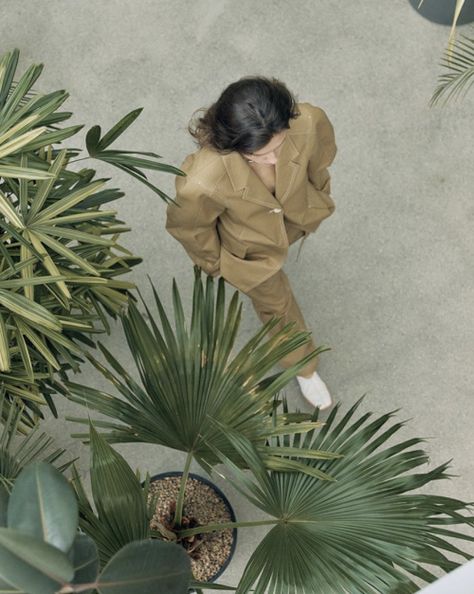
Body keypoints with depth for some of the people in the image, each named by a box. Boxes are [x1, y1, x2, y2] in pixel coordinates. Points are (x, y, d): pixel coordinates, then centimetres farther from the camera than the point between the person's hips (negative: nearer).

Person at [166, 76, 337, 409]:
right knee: (276, 302, 25)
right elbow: (187, 227, -21)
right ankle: (303, 364, 56)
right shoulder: (202, 183, -47)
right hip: (250, 248, -2)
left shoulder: (309, 123, -39)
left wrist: (319, 200, 8)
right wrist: (214, 263, -2)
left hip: (296, 217, 2)